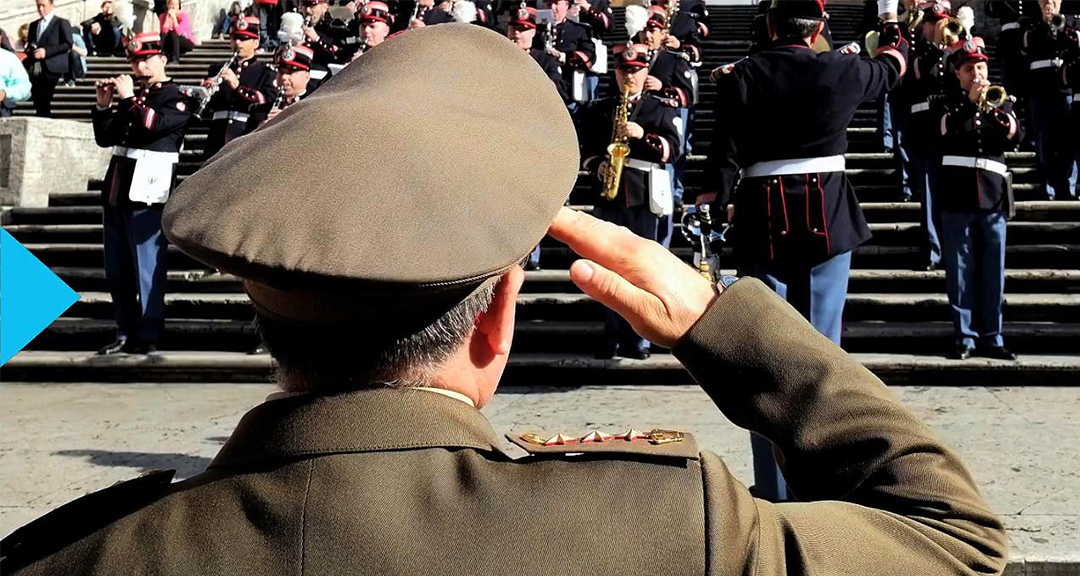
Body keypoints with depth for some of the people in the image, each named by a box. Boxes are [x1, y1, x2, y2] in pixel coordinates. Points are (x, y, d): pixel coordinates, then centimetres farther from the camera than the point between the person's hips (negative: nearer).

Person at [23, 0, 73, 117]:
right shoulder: (33, 25, 23)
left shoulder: (62, 23, 4)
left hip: (51, 67, -6)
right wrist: (29, 50, -1)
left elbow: (67, 44, -7)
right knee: (37, 102, 3)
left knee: (44, 101, -13)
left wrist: (46, 51, -15)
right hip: (35, 68, 6)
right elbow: (29, 45, 25)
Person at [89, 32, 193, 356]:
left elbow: (153, 125, -22)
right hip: (117, 191, 8)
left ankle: (148, 336, 2)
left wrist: (128, 98, -12)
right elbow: (104, 138, 16)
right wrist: (104, 105, 4)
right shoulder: (131, 96, 17)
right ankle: (125, 334, 20)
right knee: (117, 271, 11)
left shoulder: (177, 98, -3)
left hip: (147, 194, -7)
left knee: (147, 269, -5)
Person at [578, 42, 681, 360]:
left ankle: (637, 337, 8)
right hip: (608, 195, 2)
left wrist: (643, 135, -19)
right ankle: (612, 335, 11)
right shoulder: (597, 109, 14)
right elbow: (585, 149, 12)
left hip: (645, 197, -2)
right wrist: (597, 165, -8)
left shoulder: (662, 109, 8)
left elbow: (672, 149, -4)